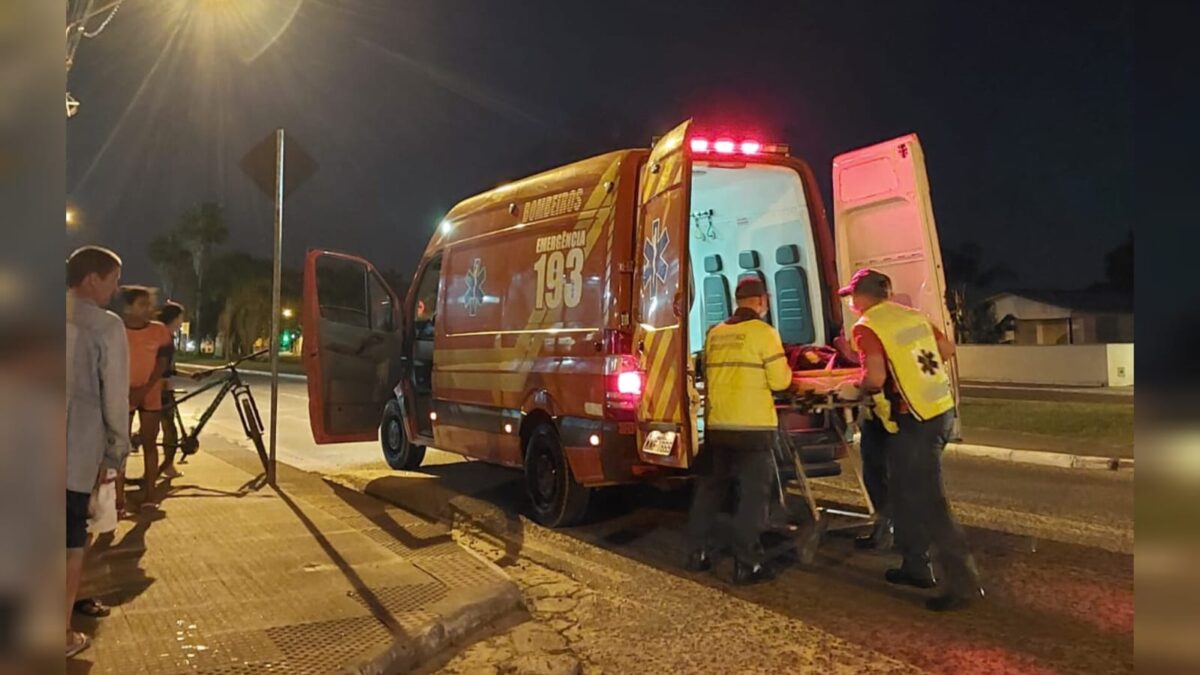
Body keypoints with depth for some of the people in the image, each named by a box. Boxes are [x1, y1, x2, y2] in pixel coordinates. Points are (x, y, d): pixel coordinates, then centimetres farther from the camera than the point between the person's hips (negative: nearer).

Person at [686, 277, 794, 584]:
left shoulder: (714, 334, 9)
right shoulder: (764, 332, -7)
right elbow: (780, 380, -7)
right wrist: (785, 369, 14)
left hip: (716, 424, 5)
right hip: (753, 426, -5)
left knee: (709, 489, 15)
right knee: (753, 494, 2)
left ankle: (698, 553, 22)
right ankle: (747, 564, 3)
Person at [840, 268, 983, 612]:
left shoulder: (868, 327, -12)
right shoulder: (912, 315, 11)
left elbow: (875, 379, -22)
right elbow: (948, 349, 19)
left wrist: (859, 386, -1)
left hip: (914, 421, -9)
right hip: (941, 410, 9)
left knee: (930, 503, -2)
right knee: (905, 492, 20)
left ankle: (963, 584, 2)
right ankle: (916, 566, 30)